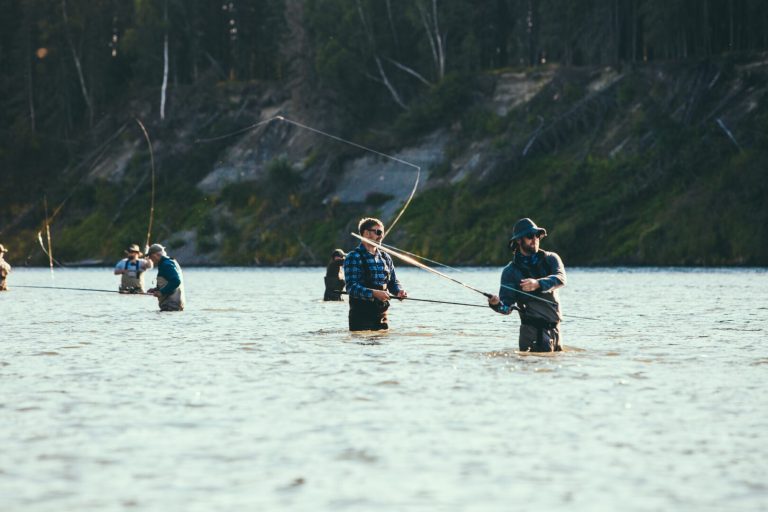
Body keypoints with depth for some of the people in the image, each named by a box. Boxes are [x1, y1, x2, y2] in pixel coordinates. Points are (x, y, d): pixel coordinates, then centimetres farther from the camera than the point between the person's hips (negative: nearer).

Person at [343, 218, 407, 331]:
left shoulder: (385, 258, 14)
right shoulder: (353, 257, -7)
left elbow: (393, 282, 20)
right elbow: (351, 287, -17)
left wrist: (398, 291, -4)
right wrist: (374, 293, -30)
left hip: (381, 315, 6)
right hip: (361, 316, -6)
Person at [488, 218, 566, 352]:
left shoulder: (550, 259, 4)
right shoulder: (510, 271, -2)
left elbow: (560, 278, -17)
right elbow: (507, 307, -7)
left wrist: (538, 283, -36)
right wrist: (497, 304, -31)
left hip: (555, 326, 4)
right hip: (533, 328, -4)